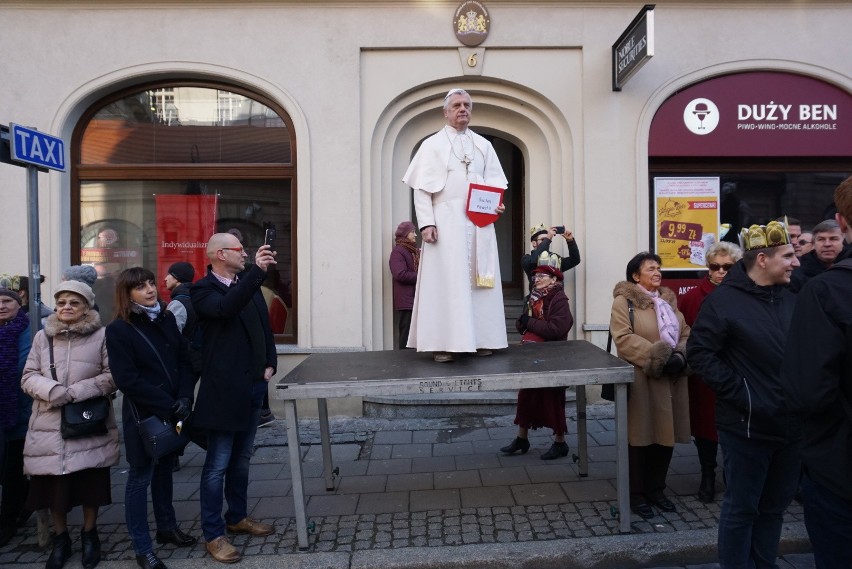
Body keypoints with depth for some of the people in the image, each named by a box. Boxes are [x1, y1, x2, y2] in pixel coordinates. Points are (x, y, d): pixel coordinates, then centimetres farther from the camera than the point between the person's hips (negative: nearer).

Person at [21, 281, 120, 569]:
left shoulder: (101, 335, -5)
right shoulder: (43, 337, 6)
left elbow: (113, 375, -7)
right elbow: (28, 377, 4)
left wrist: (76, 392, -16)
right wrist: (52, 391, -15)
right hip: (50, 425, 3)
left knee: (91, 482, 7)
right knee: (53, 484, 8)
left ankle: (89, 534, 29)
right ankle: (60, 538, 29)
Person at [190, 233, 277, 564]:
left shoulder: (249, 285, 13)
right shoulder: (203, 290, -9)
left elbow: (264, 325, 17)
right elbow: (226, 308, -30)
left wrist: (269, 363, 6)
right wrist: (258, 270, -34)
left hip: (254, 386, 7)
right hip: (224, 390, -7)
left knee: (241, 459, 19)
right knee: (218, 465, 1)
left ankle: (237, 517, 33)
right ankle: (213, 535, 11)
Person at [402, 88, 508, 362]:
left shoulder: (483, 145, 16)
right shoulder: (432, 144, 6)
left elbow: (495, 182, 15)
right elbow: (421, 188, -2)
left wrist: (497, 203, -7)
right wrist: (426, 223, -14)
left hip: (479, 223, 4)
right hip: (446, 221, -3)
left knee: (478, 280, 4)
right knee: (446, 280, -5)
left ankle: (479, 338, 10)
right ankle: (443, 343, -2)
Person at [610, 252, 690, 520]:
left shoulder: (669, 300, 17)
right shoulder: (624, 301, -5)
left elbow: (685, 333, 12)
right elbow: (623, 338, -16)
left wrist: (680, 356, -7)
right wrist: (656, 356, -21)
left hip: (671, 380, 6)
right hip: (641, 380, -6)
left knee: (667, 436, 11)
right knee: (640, 437, 1)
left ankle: (656, 489, 28)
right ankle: (636, 494, 15)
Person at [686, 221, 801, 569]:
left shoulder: (790, 299, 8)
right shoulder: (724, 301, -12)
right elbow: (699, 353, -15)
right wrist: (740, 393, -17)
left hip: (790, 423, 7)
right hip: (747, 425, -6)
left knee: (774, 506, 19)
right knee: (741, 508, 7)